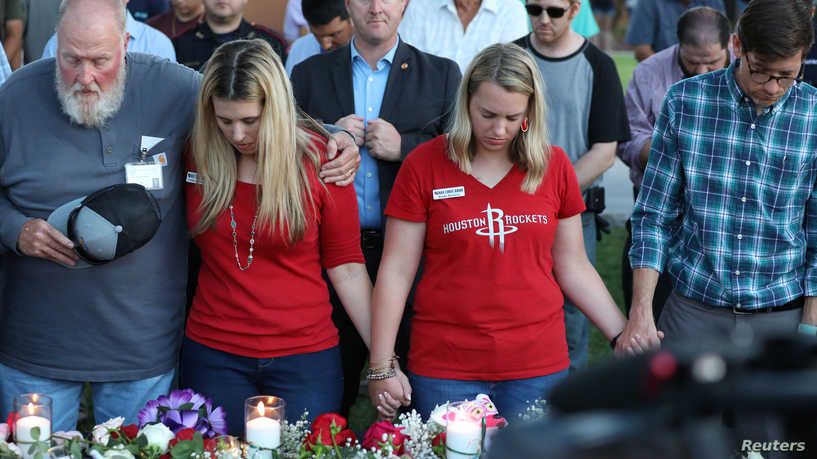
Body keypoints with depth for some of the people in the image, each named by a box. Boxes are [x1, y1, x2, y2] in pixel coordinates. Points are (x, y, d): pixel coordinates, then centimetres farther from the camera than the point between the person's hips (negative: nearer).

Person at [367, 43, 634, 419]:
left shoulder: (555, 165, 5)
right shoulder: (424, 165, -1)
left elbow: (573, 266, 12)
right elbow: (396, 271, -1)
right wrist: (381, 368, -4)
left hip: (538, 366, 2)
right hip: (444, 371, -2)